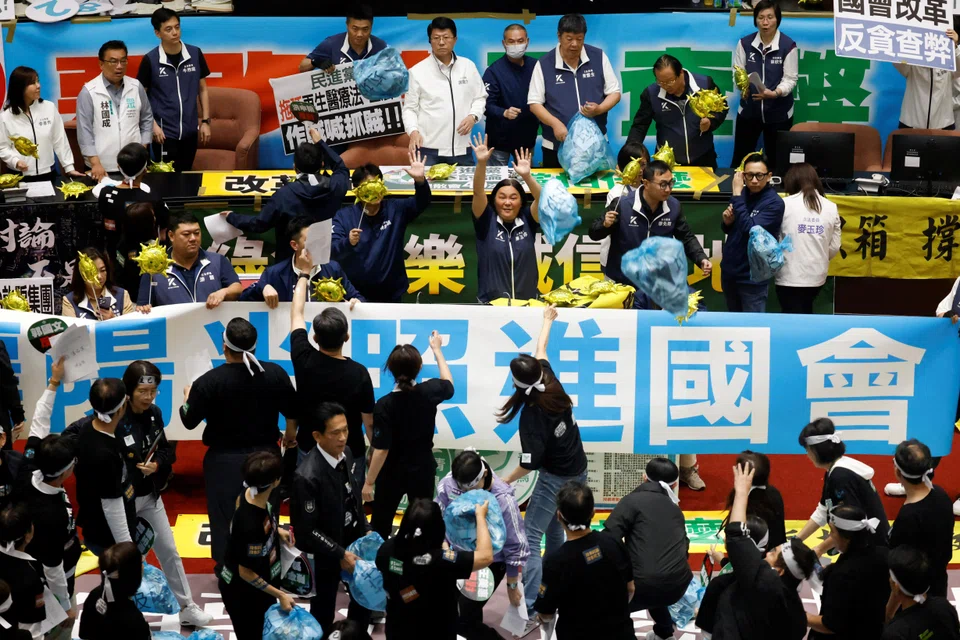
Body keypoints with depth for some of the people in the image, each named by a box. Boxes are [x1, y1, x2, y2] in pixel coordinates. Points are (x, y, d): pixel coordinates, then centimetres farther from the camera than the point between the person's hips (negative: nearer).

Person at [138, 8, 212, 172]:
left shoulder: (195, 54, 0)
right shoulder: (150, 60, -8)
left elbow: (202, 89, 9)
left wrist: (205, 121, 5)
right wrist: (152, 124, -10)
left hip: (190, 130, 3)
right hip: (165, 132, -3)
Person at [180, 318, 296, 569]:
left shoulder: (209, 381, -18)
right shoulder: (276, 374, -9)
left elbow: (189, 422, -9)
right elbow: (292, 414, 3)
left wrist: (187, 397, 12)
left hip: (225, 461, -3)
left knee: (225, 520, 10)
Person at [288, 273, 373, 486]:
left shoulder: (304, 360, -16)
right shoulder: (358, 373, -23)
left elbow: (296, 314, 0)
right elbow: (369, 422, -14)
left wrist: (303, 277, 14)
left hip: (309, 450, 3)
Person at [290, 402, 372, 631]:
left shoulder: (346, 453, -9)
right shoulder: (307, 476, -30)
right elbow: (305, 531, -23)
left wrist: (366, 529, 1)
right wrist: (339, 554, -19)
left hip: (355, 542, 7)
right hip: (326, 553, -7)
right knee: (324, 611, 13)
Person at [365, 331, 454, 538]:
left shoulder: (385, 405, -24)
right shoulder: (429, 392, -14)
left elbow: (381, 450, -21)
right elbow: (448, 384, 12)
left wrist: (369, 482, -11)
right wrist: (437, 349, 23)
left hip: (392, 473, -3)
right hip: (423, 469, 3)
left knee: (380, 525, 12)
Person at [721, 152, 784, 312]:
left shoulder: (774, 202, -16)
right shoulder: (742, 194, 4)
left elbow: (751, 229, -29)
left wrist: (737, 194, -25)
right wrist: (727, 221, -9)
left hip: (752, 276, -7)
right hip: (729, 270, 7)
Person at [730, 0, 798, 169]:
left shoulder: (788, 45, -9)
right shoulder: (744, 43, -1)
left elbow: (790, 79, -9)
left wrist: (775, 93, -28)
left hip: (778, 113, -2)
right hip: (748, 110, 2)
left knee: (776, 161, 9)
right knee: (739, 160, 5)